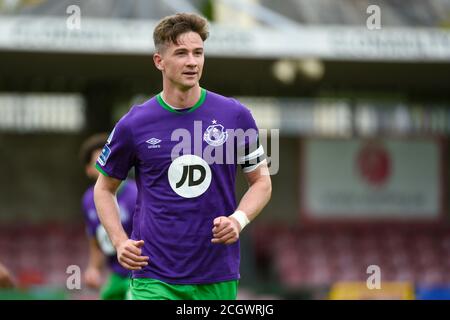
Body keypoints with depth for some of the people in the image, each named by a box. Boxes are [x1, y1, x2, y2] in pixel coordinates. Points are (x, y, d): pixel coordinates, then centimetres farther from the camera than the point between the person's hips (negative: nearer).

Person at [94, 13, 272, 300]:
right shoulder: (133, 125, -1)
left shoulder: (236, 116, 1)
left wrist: (239, 219, -9)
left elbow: (261, 181, 10)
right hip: (154, 278, -2)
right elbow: (105, 187, 12)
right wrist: (120, 241, -3)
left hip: (218, 276, 2)